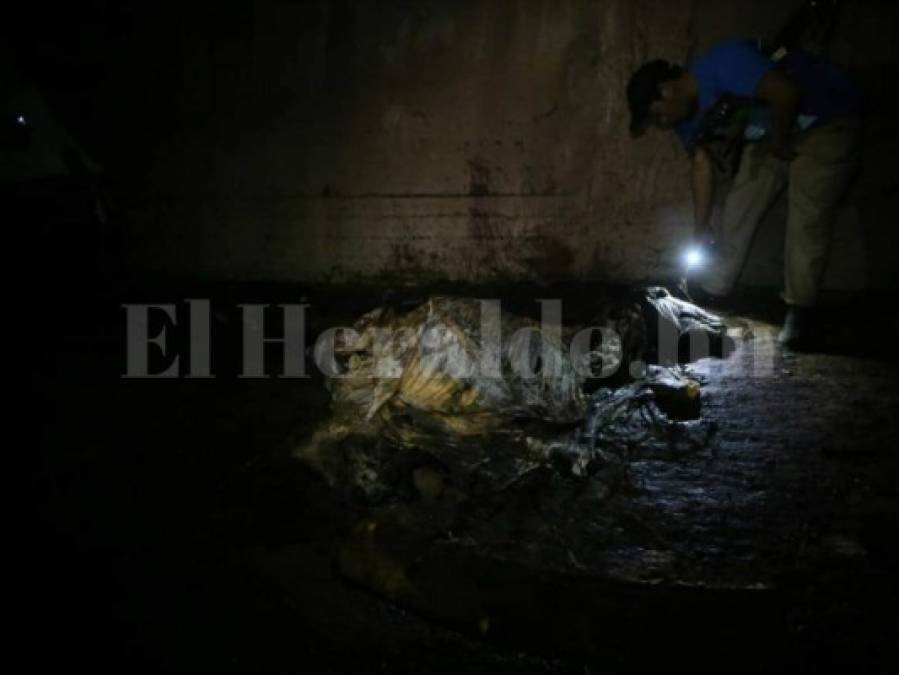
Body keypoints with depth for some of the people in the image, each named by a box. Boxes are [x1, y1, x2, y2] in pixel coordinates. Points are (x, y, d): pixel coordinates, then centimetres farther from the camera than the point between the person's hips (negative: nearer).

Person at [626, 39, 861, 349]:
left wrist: (780, 144, -21)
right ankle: (711, 299, 9)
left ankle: (800, 316, -8)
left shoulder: (721, 66, -33)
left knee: (807, 219, -15)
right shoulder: (687, 112, -5)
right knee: (737, 210, 1)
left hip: (826, 121, -8)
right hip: (770, 133, 8)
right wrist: (701, 228, 3)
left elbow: (786, 94, -38)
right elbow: (703, 164, 3)